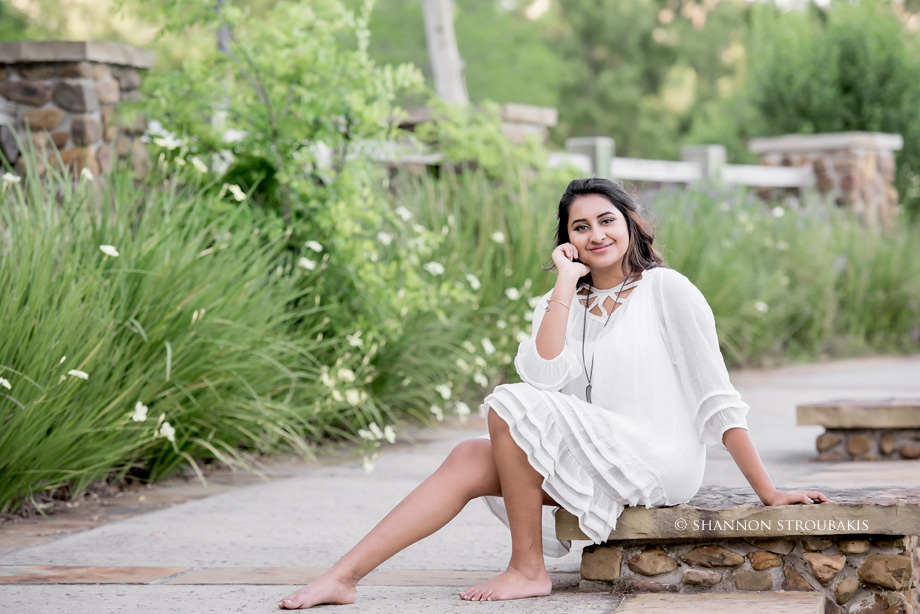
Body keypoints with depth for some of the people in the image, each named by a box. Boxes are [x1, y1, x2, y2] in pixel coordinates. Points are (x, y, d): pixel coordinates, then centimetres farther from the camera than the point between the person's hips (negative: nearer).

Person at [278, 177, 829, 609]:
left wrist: (768, 492, -6)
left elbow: (717, 396, -4)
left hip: (660, 464, -6)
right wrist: (566, 285, -6)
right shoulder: (563, 306, 15)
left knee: (510, 404, -20)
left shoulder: (666, 289, -1)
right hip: (600, 466, 6)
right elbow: (545, 376, -7)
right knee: (468, 461, -9)